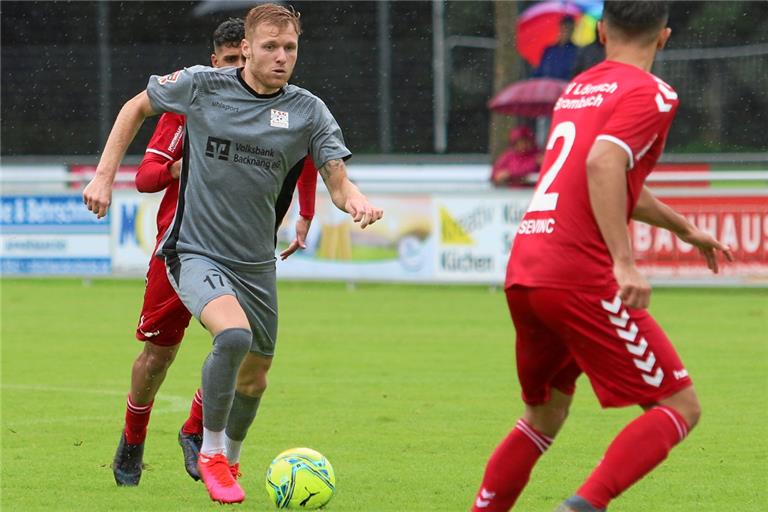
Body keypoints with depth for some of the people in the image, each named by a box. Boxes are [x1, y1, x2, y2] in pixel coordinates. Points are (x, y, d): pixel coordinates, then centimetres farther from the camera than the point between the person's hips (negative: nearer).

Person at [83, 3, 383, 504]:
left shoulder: (309, 111, -4)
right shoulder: (202, 86, -8)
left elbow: (337, 180, -5)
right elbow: (137, 107, 8)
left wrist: (355, 200, -29)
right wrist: (104, 176, 3)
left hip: (255, 263, 4)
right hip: (196, 252, -4)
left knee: (255, 375, 14)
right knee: (234, 335, -30)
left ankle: (229, 460, 44)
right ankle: (211, 454, -10)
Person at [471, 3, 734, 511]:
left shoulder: (577, 89, 22)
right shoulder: (651, 94, -4)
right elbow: (603, 164, -22)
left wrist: (685, 228, 47)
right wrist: (625, 263, -26)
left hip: (522, 276, 8)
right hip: (581, 279, -8)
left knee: (545, 415, 25)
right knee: (679, 407, -2)